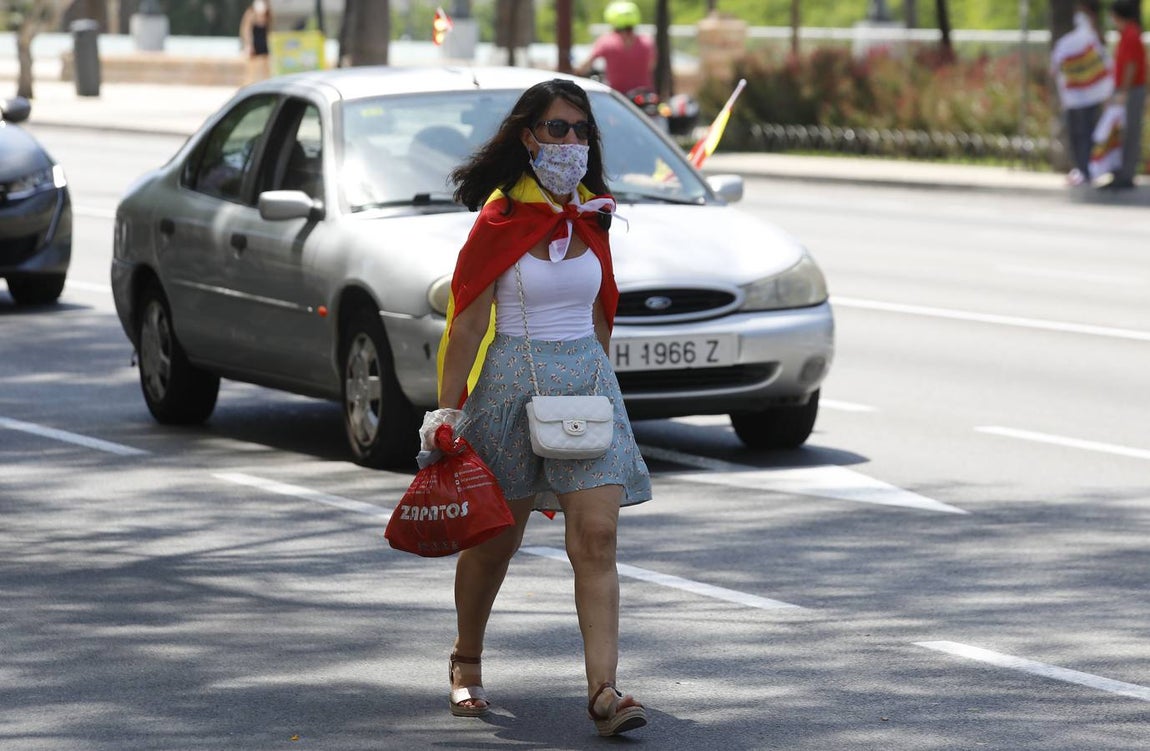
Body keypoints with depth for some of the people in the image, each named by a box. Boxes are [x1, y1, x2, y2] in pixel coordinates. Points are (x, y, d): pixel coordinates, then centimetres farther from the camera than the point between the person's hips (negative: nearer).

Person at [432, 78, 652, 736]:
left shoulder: (592, 216, 8)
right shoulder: (501, 218, -7)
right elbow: (469, 320, -8)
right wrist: (448, 411, -11)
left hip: (587, 379, 4)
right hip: (511, 380, -3)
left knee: (597, 538, -10)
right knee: (495, 539, 10)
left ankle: (604, 689, -16)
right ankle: (467, 664, 33)